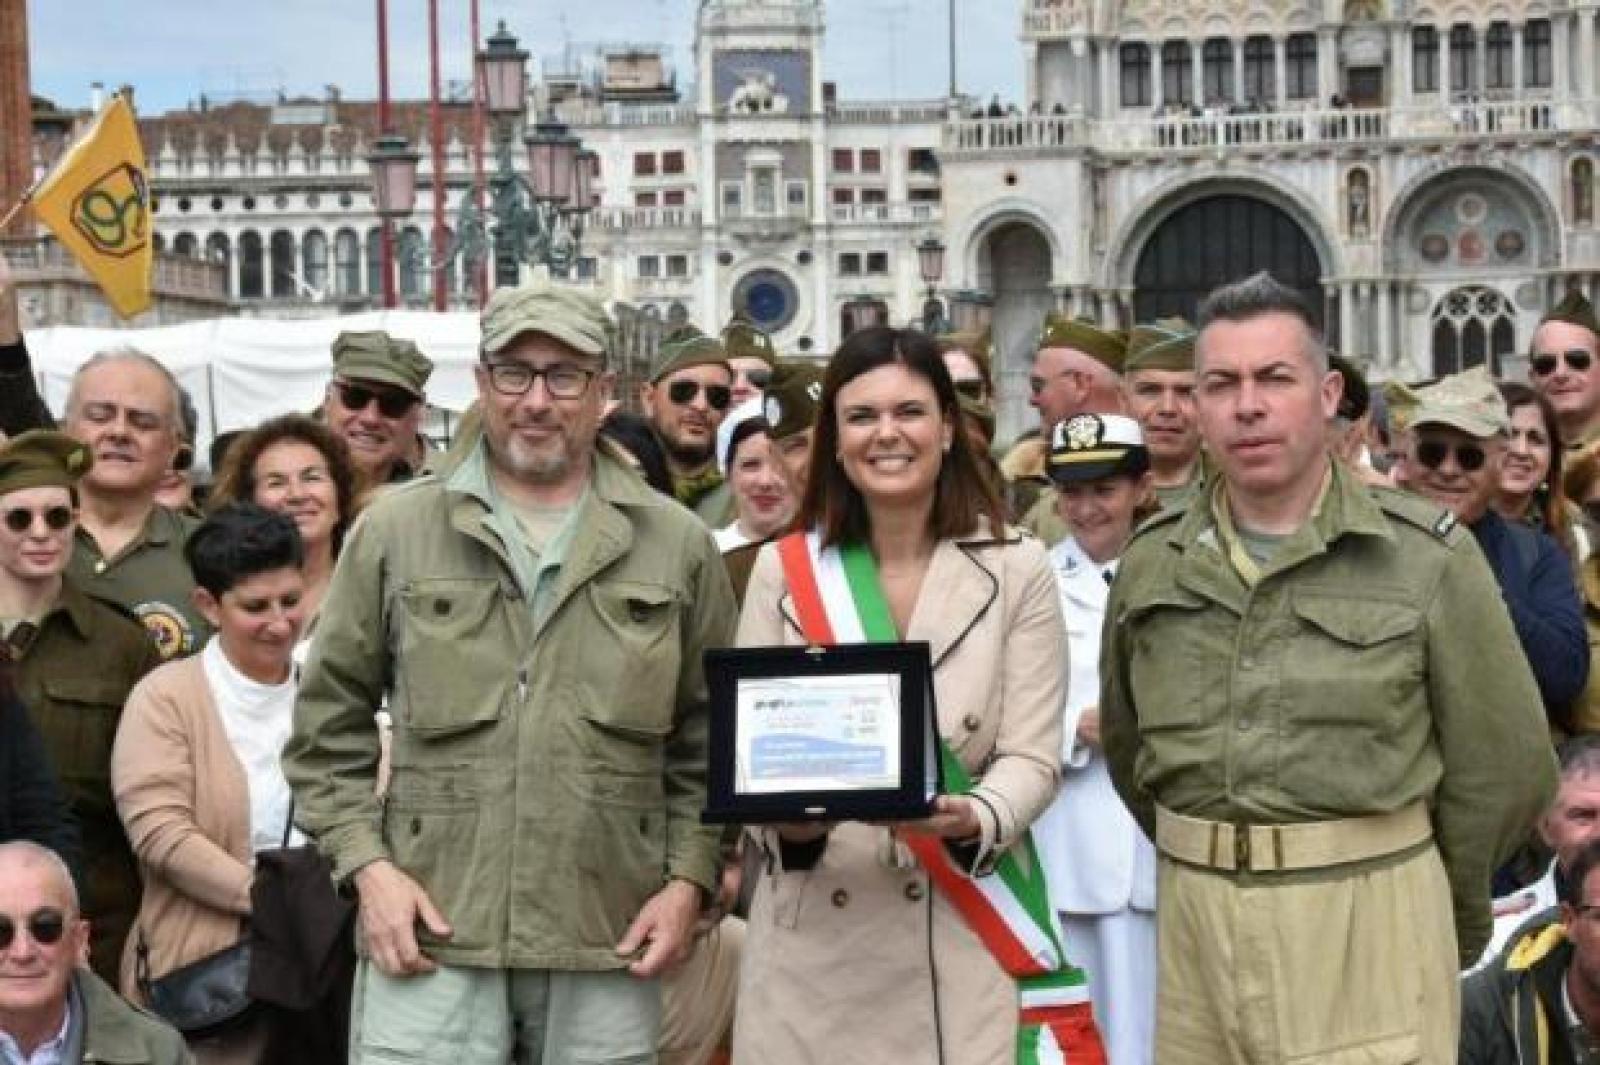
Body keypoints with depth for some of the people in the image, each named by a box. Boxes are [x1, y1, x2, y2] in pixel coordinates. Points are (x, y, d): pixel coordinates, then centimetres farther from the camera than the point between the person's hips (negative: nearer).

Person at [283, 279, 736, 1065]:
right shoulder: (394, 530, 5)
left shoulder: (678, 544, 7)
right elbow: (330, 725, 8)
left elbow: (712, 742, 10)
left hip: (608, 946, 1)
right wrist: (366, 863, -3)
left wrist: (688, 880, 0)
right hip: (429, 939, -1)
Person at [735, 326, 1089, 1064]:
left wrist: (974, 821, -23)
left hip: (961, 928, -1)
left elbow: (1031, 756, -3)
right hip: (811, 927, 1)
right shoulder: (781, 570, 5)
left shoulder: (1019, 570, 1)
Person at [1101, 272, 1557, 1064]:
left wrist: (1436, 916, 9)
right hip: (1193, 913, 4)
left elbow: (1502, 765, 0)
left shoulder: (1428, 557, -5)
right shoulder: (1150, 563, 6)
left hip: (1367, 918, -3)